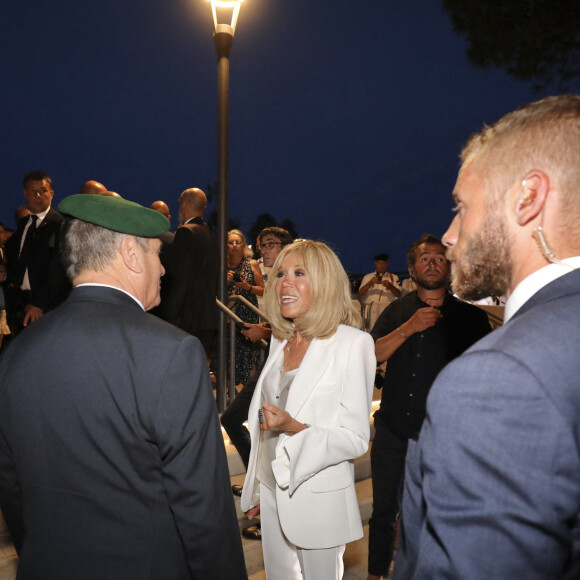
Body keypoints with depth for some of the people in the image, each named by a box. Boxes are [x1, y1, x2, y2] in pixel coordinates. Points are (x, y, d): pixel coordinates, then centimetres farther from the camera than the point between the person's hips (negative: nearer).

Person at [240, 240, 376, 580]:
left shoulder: (352, 343, -15)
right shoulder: (280, 341, 5)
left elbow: (356, 440, -15)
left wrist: (294, 428, -28)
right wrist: (256, 489, 15)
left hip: (319, 498, -6)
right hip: (273, 490, 6)